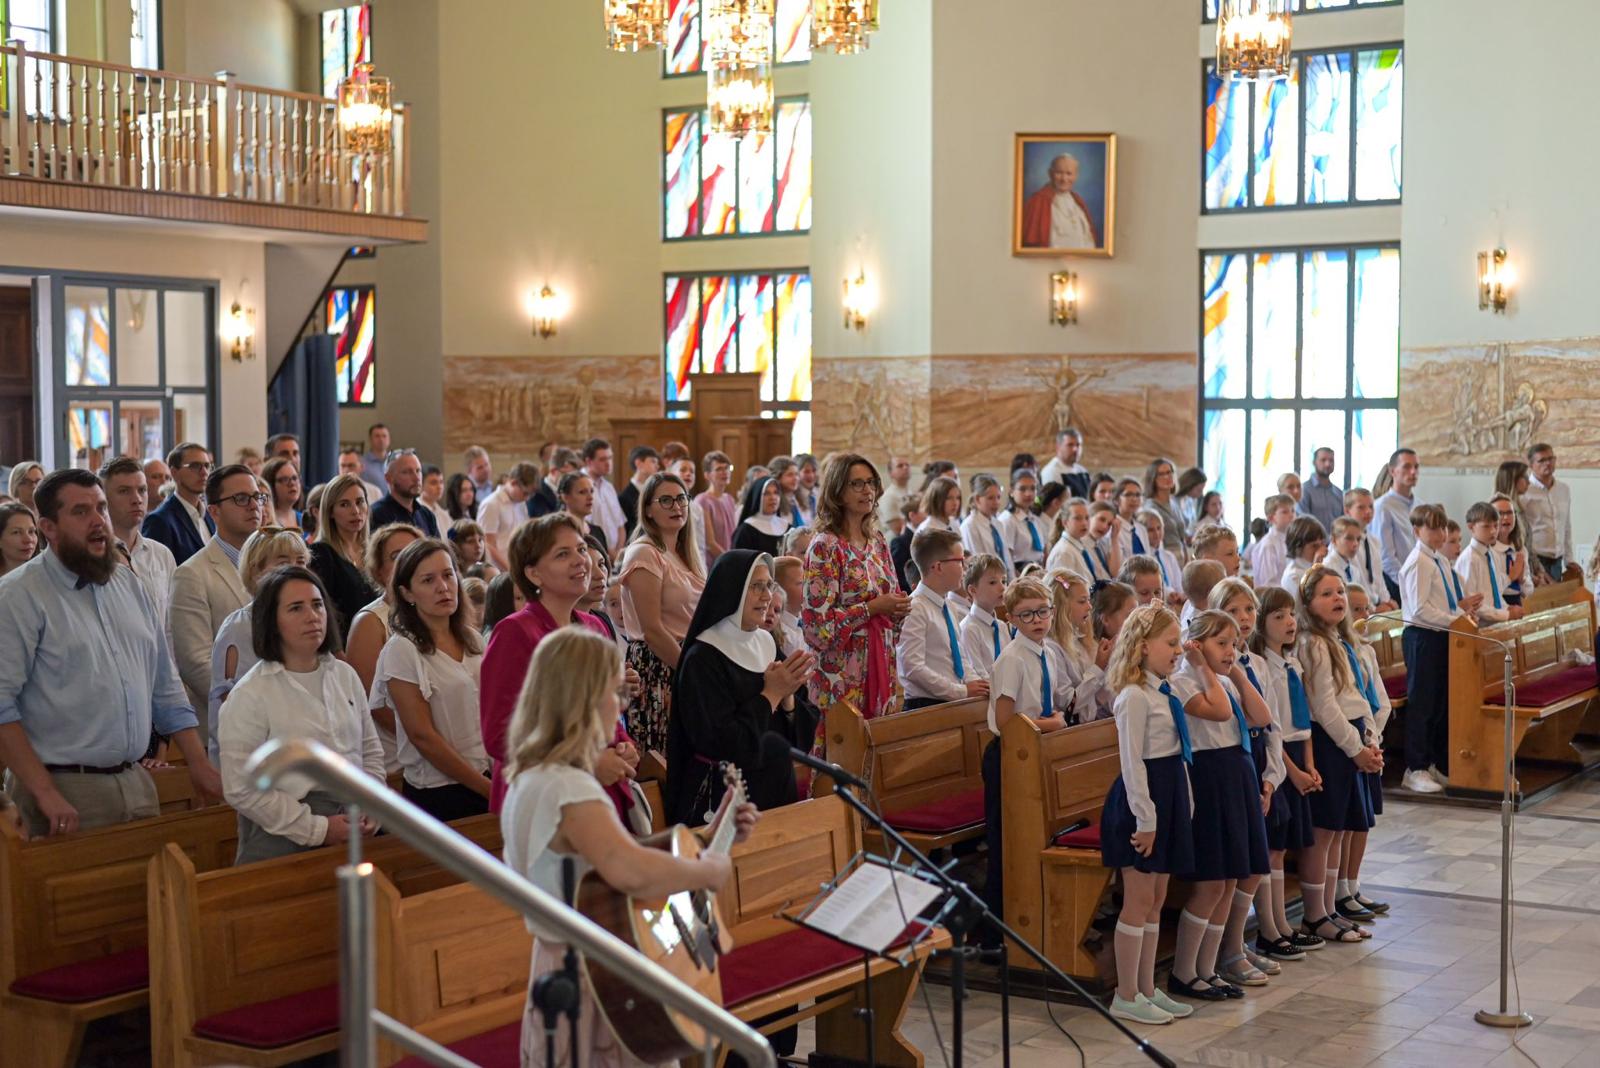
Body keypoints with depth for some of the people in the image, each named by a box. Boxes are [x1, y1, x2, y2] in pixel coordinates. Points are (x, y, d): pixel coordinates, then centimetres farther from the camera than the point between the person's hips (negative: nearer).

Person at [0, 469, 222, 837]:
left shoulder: (129, 584, 12)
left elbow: (165, 686, 17)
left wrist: (199, 764, 10)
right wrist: (44, 792, -21)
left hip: (137, 782, 6)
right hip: (65, 792, -6)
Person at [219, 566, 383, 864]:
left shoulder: (345, 675, 6)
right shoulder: (250, 695, -10)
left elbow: (371, 751, 14)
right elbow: (242, 790, -13)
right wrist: (316, 828, -14)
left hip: (354, 835, 5)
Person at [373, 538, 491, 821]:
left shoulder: (473, 640, 6)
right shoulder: (402, 650, -12)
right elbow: (422, 736, -15)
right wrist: (488, 789, -13)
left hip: (489, 781, 6)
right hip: (438, 795, -6)